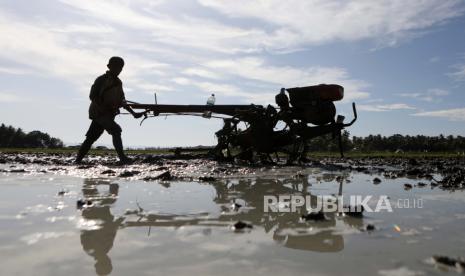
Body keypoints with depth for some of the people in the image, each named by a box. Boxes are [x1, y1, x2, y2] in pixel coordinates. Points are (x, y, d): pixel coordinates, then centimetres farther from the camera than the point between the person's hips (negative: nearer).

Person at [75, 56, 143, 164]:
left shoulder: (118, 82, 13)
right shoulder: (101, 80, -7)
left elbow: (122, 101, 17)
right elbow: (92, 96, -10)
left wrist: (133, 113, 9)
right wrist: (102, 107, -23)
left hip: (108, 114, 7)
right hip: (98, 112, -7)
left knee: (91, 137, 9)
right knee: (116, 130, -23)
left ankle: (78, 160, 16)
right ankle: (122, 158, -26)